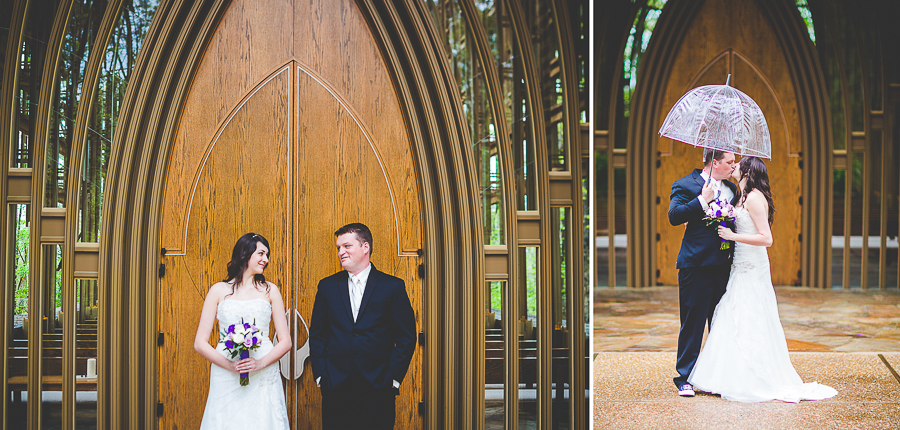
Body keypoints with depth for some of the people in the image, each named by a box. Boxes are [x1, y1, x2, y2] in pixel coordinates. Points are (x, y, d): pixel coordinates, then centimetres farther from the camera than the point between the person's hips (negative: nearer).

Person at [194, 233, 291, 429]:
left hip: (264, 380, 1)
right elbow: (200, 343, 2)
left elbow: (285, 341, 6)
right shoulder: (219, 291, 7)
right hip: (226, 380, -1)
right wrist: (230, 365, -13)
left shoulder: (270, 290, 10)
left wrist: (260, 363, -12)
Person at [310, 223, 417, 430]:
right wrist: (320, 375, 2)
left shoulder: (393, 286, 2)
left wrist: (394, 378, -4)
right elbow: (317, 334, 11)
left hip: (378, 389, -2)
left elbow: (406, 337, 2)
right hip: (335, 388, 2)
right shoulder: (327, 286, 9)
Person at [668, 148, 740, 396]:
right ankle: (685, 378, 6)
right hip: (696, 265, -6)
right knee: (693, 322, -2)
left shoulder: (731, 188, 17)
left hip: (724, 265, 6)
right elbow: (674, 216, -15)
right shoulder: (685, 185, -2)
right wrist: (703, 200, -18)